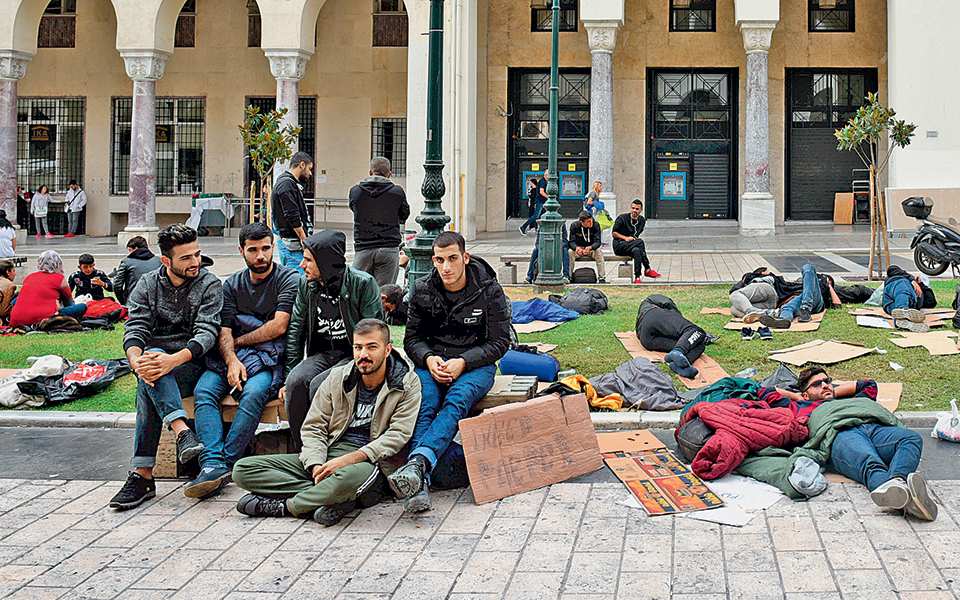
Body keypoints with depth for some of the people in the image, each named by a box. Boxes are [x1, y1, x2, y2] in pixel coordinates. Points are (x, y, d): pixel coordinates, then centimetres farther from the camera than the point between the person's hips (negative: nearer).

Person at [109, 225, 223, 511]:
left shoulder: (210, 285, 0)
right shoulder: (148, 285, 9)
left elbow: (207, 333, -13)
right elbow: (135, 330, -3)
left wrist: (174, 359, -32)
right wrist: (136, 361, -28)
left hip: (194, 365, -3)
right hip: (157, 359, 3)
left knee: (148, 387, -33)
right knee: (150, 365, -35)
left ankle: (143, 474, -37)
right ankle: (182, 431, -48)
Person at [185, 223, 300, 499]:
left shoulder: (289, 279, 0)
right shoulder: (232, 284, 15)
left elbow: (278, 327, -10)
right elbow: (223, 331, 5)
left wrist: (237, 341, -1)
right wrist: (231, 361, -15)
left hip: (269, 358, -4)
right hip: (232, 356, 4)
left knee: (253, 394, -35)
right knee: (203, 391, -24)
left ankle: (225, 463, -33)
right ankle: (212, 464, -37)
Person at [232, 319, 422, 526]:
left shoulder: (407, 383, 1)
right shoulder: (337, 377, 12)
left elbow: (398, 435, -9)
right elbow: (313, 427, 10)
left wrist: (350, 458, -22)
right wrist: (317, 465, -11)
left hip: (368, 462, -5)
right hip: (328, 455, 5)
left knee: (353, 475, -46)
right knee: (243, 469, -12)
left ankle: (285, 506, -19)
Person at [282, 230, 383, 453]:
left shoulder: (363, 283, -11)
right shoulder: (306, 284, 5)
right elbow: (295, 330, 10)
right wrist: (288, 375, 3)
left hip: (354, 356, -5)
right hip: (321, 355, 5)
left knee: (319, 385, -31)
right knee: (296, 381, -26)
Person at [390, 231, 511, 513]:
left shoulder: (489, 290, -6)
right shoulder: (422, 289, 1)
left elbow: (499, 342, -4)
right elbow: (412, 338, 9)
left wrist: (463, 362, -19)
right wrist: (428, 359, -14)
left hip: (476, 364, -2)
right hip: (433, 361, 2)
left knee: (457, 399, -36)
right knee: (424, 404, -31)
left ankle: (419, 462, -55)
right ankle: (420, 485, -47)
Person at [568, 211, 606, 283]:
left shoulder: (596, 225, -15)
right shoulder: (574, 225, -14)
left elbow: (597, 242, -20)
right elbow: (571, 241, -17)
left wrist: (590, 247, -44)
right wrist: (576, 248, -42)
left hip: (591, 248, 0)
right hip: (578, 248, 0)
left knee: (598, 251, -32)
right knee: (570, 252, -31)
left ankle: (602, 278, -28)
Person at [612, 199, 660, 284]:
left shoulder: (642, 220, 13)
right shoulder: (622, 218, -4)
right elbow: (614, 233, -2)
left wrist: (633, 238, 1)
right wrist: (626, 238, -16)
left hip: (633, 247, 5)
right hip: (619, 246, -5)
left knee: (637, 251, -35)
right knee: (640, 242, -31)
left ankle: (637, 277, -37)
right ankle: (647, 269, -29)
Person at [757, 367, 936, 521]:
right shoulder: (801, 407, 40)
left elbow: (869, 385, 61)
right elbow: (766, 393, 47)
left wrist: (833, 393, 56)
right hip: (840, 435, -5)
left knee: (911, 438, -30)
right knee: (866, 459, -41)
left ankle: (897, 480, -61)